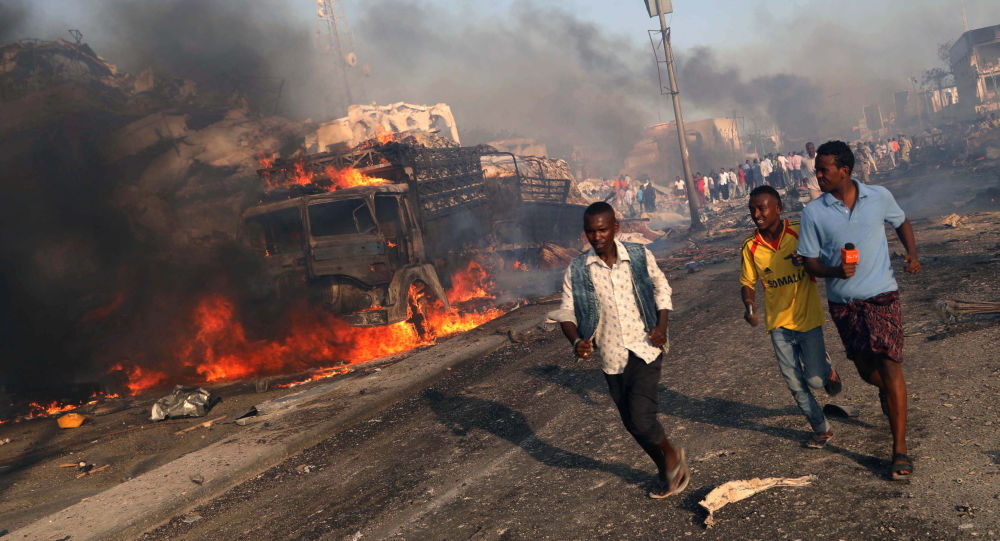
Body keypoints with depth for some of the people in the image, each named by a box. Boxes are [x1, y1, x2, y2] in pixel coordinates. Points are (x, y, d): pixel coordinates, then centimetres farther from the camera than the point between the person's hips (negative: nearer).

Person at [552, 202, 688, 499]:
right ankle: (665, 470, 37)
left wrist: (662, 325, -1)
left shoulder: (640, 256, -4)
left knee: (641, 416, -17)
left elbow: (661, 287, 12)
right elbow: (566, 311, 1)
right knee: (632, 424, 12)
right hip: (612, 357, 2)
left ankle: (672, 454, 14)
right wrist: (577, 341, -18)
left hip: (645, 349, -2)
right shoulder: (577, 270, -5)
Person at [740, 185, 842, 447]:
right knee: (795, 384, 7)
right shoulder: (751, 246, -5)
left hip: (808, 317, -2)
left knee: (815, 379, -7)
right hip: (778, 323, 2)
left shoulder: (801, 232, -10)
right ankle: (821, 429, 27)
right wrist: (749, 305, -14)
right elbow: (747, 283, 6)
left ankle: (826, 366, 29)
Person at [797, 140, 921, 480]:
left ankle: (900, 448, -7)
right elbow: (810, 262, -2)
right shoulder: (813, 213, -6)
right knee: (867, 370, 15)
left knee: (889, 365, -13)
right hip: (843, 303, 2)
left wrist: (912, 253, -2)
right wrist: (835, 270, -23)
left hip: (881, 296, -2)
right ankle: (889, 392, 53)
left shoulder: (879, 197, -3)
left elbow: (901, 222, 16)